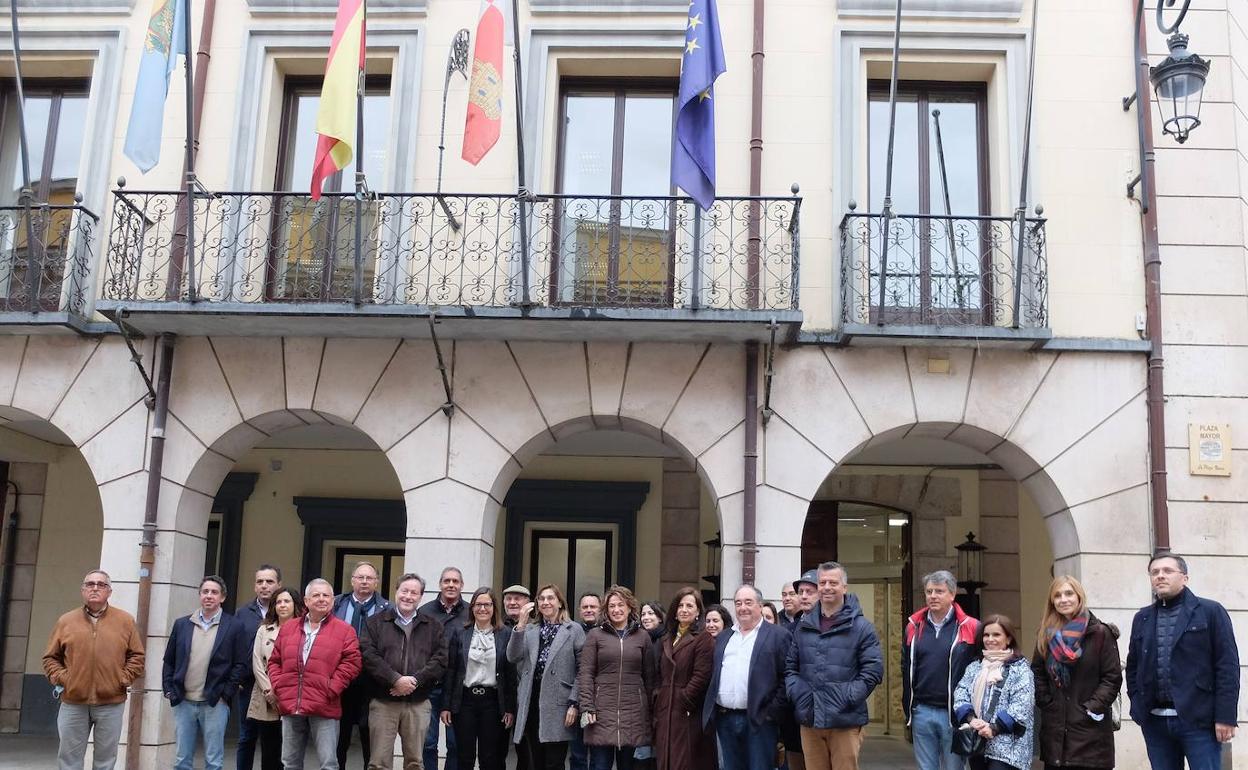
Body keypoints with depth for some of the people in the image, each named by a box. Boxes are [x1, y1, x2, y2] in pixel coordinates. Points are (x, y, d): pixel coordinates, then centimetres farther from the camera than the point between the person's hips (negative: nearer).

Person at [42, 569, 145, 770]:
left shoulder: (125, 620, 5)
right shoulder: (66, 621, 7)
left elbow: (137, 656, 7)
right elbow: (51, 658, 11)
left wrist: (122, 680, -5)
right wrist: (61, 679, -3)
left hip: (111, 704, -1)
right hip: (72, 703, 1)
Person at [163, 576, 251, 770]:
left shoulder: (234, 626, -1)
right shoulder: (182, 624, 9)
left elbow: (241, 663, -3)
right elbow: (169, 661, 12)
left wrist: (226, 692, -8)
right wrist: (168, 689, 3)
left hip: (215, 703, -3)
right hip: (183, 702, 3)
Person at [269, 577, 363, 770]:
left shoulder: (344, 630, 2)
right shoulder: (287, 629, 15)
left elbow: (351, 663, -5)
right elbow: (275, 661, 17)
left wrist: (331, 690, -12)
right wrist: (278, 686, 2)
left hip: (323, 709, -4)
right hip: (290, 707, 4)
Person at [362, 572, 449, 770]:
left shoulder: (433, 626, 11)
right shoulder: (376, 622, 7)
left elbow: (441, 659, 1)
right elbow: (369, 655, -6)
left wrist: (414, 680, -12)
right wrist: (396, 680, -16)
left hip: (419, 703, 2)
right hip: (383, 702, -1)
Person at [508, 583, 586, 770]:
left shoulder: (574, 630, 3)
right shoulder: (529, 630, 13)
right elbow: (513, 657, -3)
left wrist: (574, 704, -10)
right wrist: (521, 624, -11)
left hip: (557, 705, -4)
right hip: (532, 703, 4)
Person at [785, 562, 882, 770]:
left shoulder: (861, 627, -1)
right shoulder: (803, 626, 12)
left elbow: (873, 669, -6)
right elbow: (790, 666, 16)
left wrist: (848, 697, -14)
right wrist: (796, 692, -1)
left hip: (845, 721, -4)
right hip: (809, 721, 4)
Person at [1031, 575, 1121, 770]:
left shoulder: (1101, 633, -4)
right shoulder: (1046, 635, 11)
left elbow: (1113, 677, -6)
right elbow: (1037, 673, 14)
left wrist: (1093, 708, -12)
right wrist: (1045, 703, 1)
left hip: (1090, 730, -4)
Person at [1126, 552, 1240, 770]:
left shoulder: (1211, 612, 1)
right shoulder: (1142, 619, 14)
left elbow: (1228, 665, -4)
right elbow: (1133, 666, 19)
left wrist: (1226, 716, -10)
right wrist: (1137, 707, 7)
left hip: (1199, 719, -4)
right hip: (1154, 722, 4)